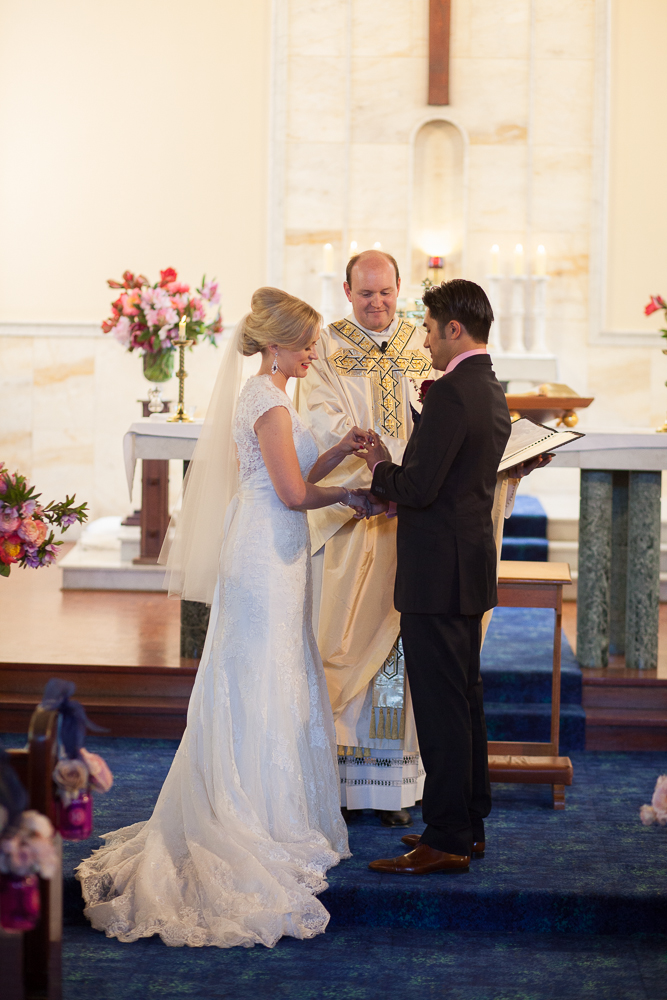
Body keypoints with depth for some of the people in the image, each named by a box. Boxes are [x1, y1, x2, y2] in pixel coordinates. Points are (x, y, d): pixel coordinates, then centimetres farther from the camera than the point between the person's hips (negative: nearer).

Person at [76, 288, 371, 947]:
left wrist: (339, 450, 5)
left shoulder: (267, 396, 15)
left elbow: (292, 477, 16)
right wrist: (346, 494, -4)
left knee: (276, 685, 14)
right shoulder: (269, 402, -16)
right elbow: (294, 493, -18)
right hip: (267, 559, -10)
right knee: (262, 688, -4)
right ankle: (260, 829, 3)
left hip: (272, 557, 10)